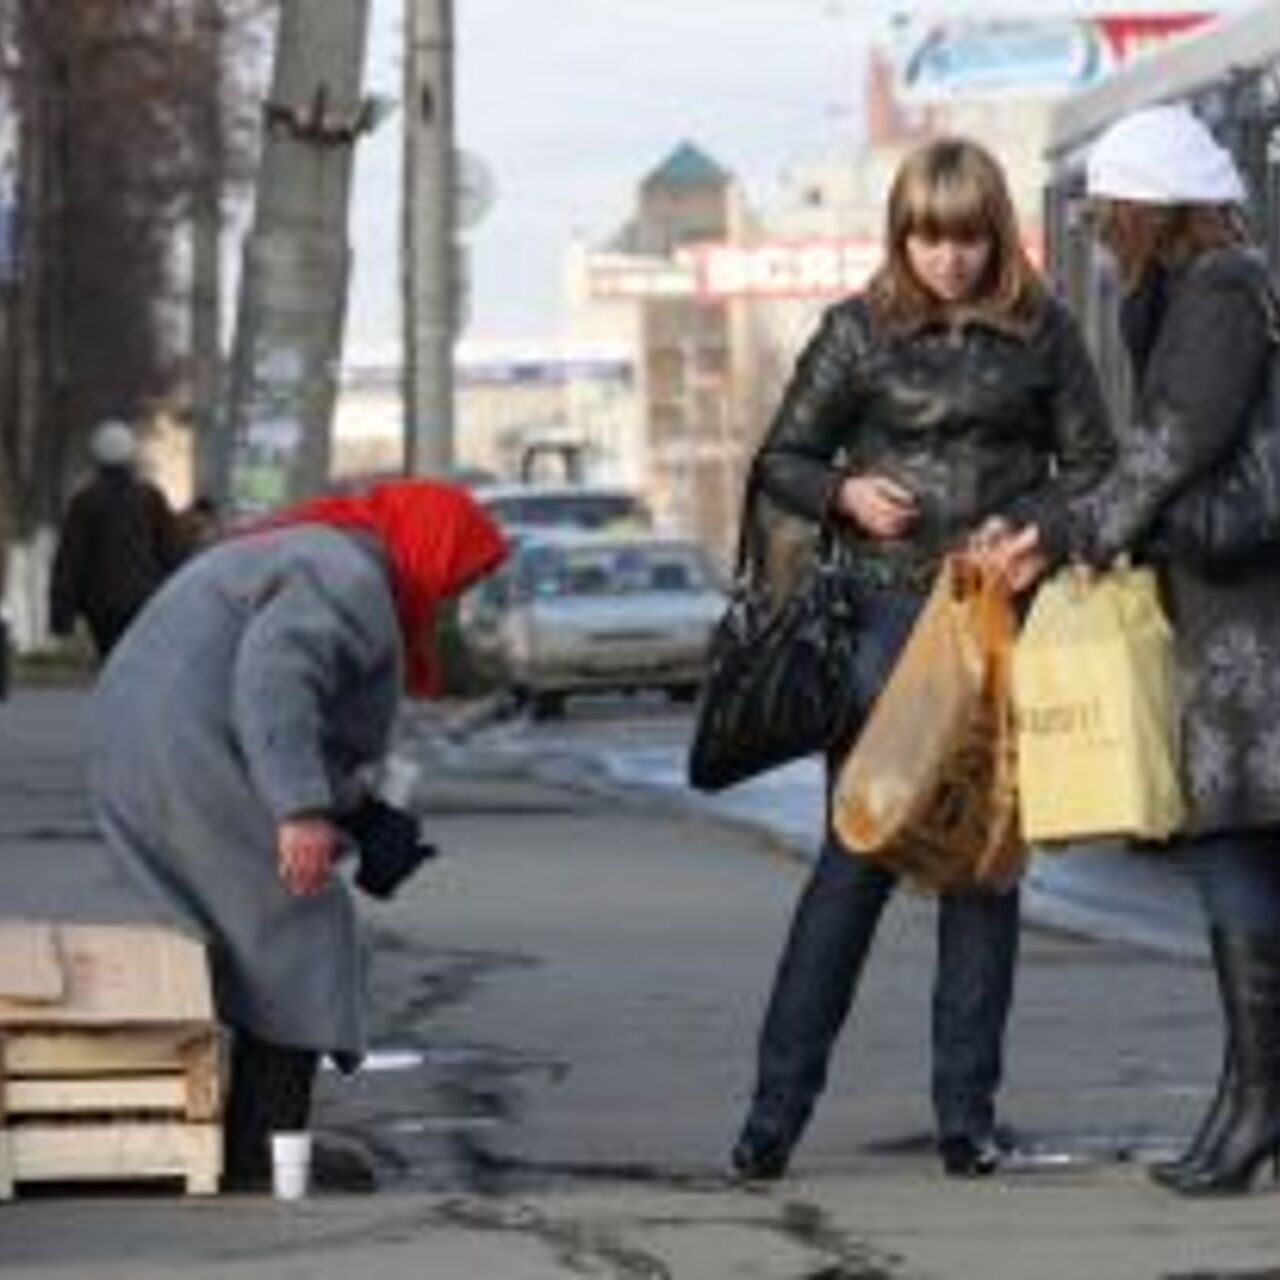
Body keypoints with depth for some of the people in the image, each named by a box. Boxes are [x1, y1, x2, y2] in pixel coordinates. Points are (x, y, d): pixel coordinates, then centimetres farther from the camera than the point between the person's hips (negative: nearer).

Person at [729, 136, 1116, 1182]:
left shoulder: (1042, 332, 5)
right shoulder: (861, 330, 3)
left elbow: (1096, 465, 8)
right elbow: (782, 461, 9)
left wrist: (1026, 528, -9)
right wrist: (845, 493, -11)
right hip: (891, 613, -1)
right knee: (858, 851, -6)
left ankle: (967, 1111, 10)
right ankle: (778, 1105, -3)